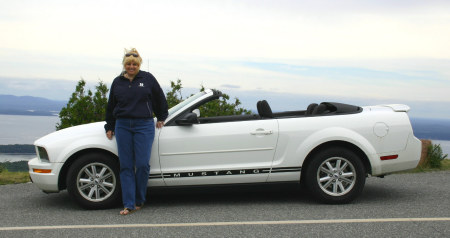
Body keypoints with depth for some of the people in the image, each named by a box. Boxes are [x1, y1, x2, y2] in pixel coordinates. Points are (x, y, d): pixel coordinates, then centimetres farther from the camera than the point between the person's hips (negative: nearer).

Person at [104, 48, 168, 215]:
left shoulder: (147, 79, 3)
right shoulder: (117, 82, 10)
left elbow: (160, 99, 13)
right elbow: (111, 106, 17)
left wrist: (161, 118, 18)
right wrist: (109, 127, 18)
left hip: (144, 126, -2)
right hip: (123, 126, 3)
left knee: (142, 164, -6)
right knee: (126, 166, 0)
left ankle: (139, 201, 11)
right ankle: (129, 204, 4)